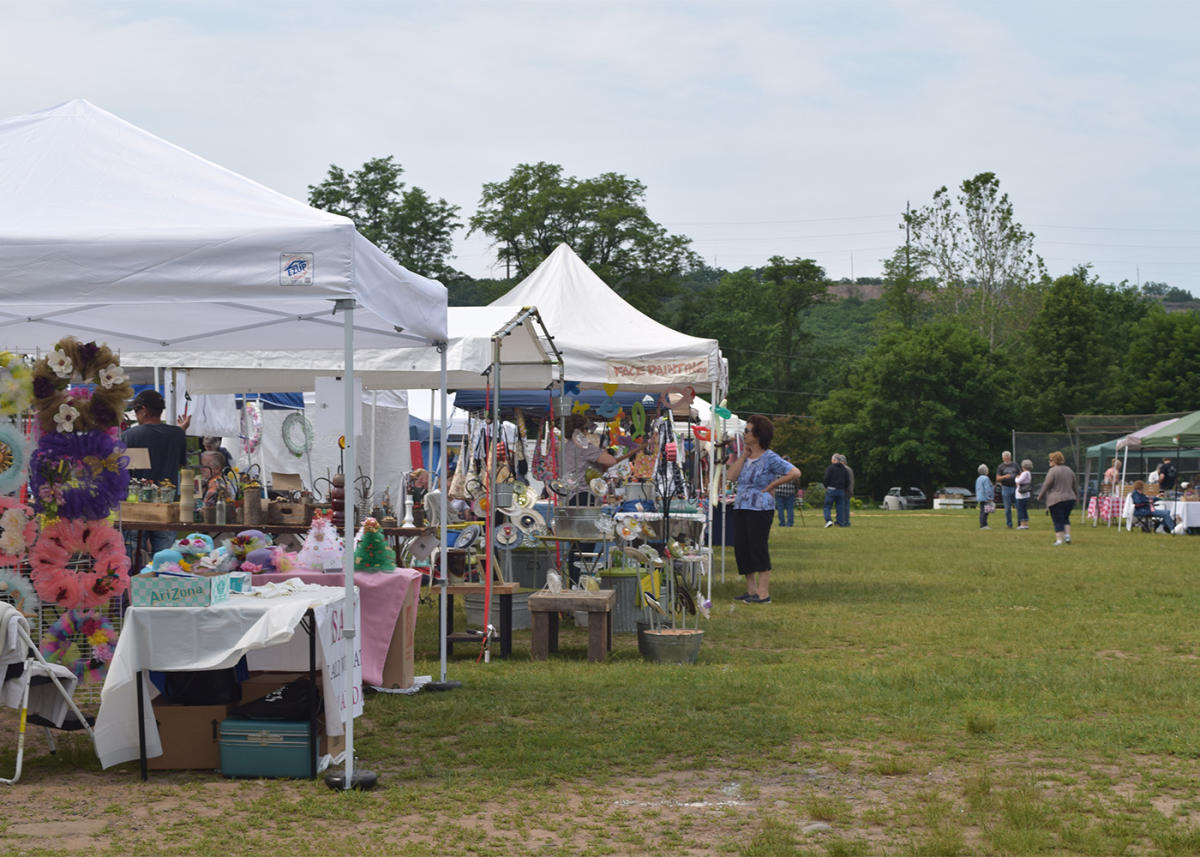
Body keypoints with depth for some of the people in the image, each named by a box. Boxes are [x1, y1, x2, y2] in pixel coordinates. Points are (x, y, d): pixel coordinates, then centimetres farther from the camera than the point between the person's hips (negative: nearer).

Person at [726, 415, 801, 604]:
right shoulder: (746, 457, 13)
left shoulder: (770, 458, -9)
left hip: (760, 509, -8)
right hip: (741, 508, 8)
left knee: (758, 547, -7)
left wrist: (773, 484, -11)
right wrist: (744, 455, 0)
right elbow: (731, 476, 2)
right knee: (741, 548, 7)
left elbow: (795, 473, -17)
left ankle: (763, 593, -2)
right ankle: (751, 590, 17)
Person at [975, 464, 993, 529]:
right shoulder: (986, 479, -13)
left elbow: (977, 489, 20)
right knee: (984, 512, -9)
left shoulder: (978, 479, 14)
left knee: (982, 511, 10)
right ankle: (983, 525, -12)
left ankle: (983, 525, 13)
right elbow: (987, 489, -16)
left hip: (980, 498, 9)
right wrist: (989, 498, -14)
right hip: (985, 498, -9)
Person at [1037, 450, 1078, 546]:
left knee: (1058, 521, -3)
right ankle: (1067, 535, 8)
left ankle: (1059, 539, -7)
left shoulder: (1053, 471, -12)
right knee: (1065, 518, 20)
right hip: (1070, 499, 6)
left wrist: (1040, 497, 3)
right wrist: (1077, 498, 29)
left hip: (1056, 500, -6)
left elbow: (1046, 486, -10)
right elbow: (1075, 486, 18)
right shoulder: (1069, 470, 10)